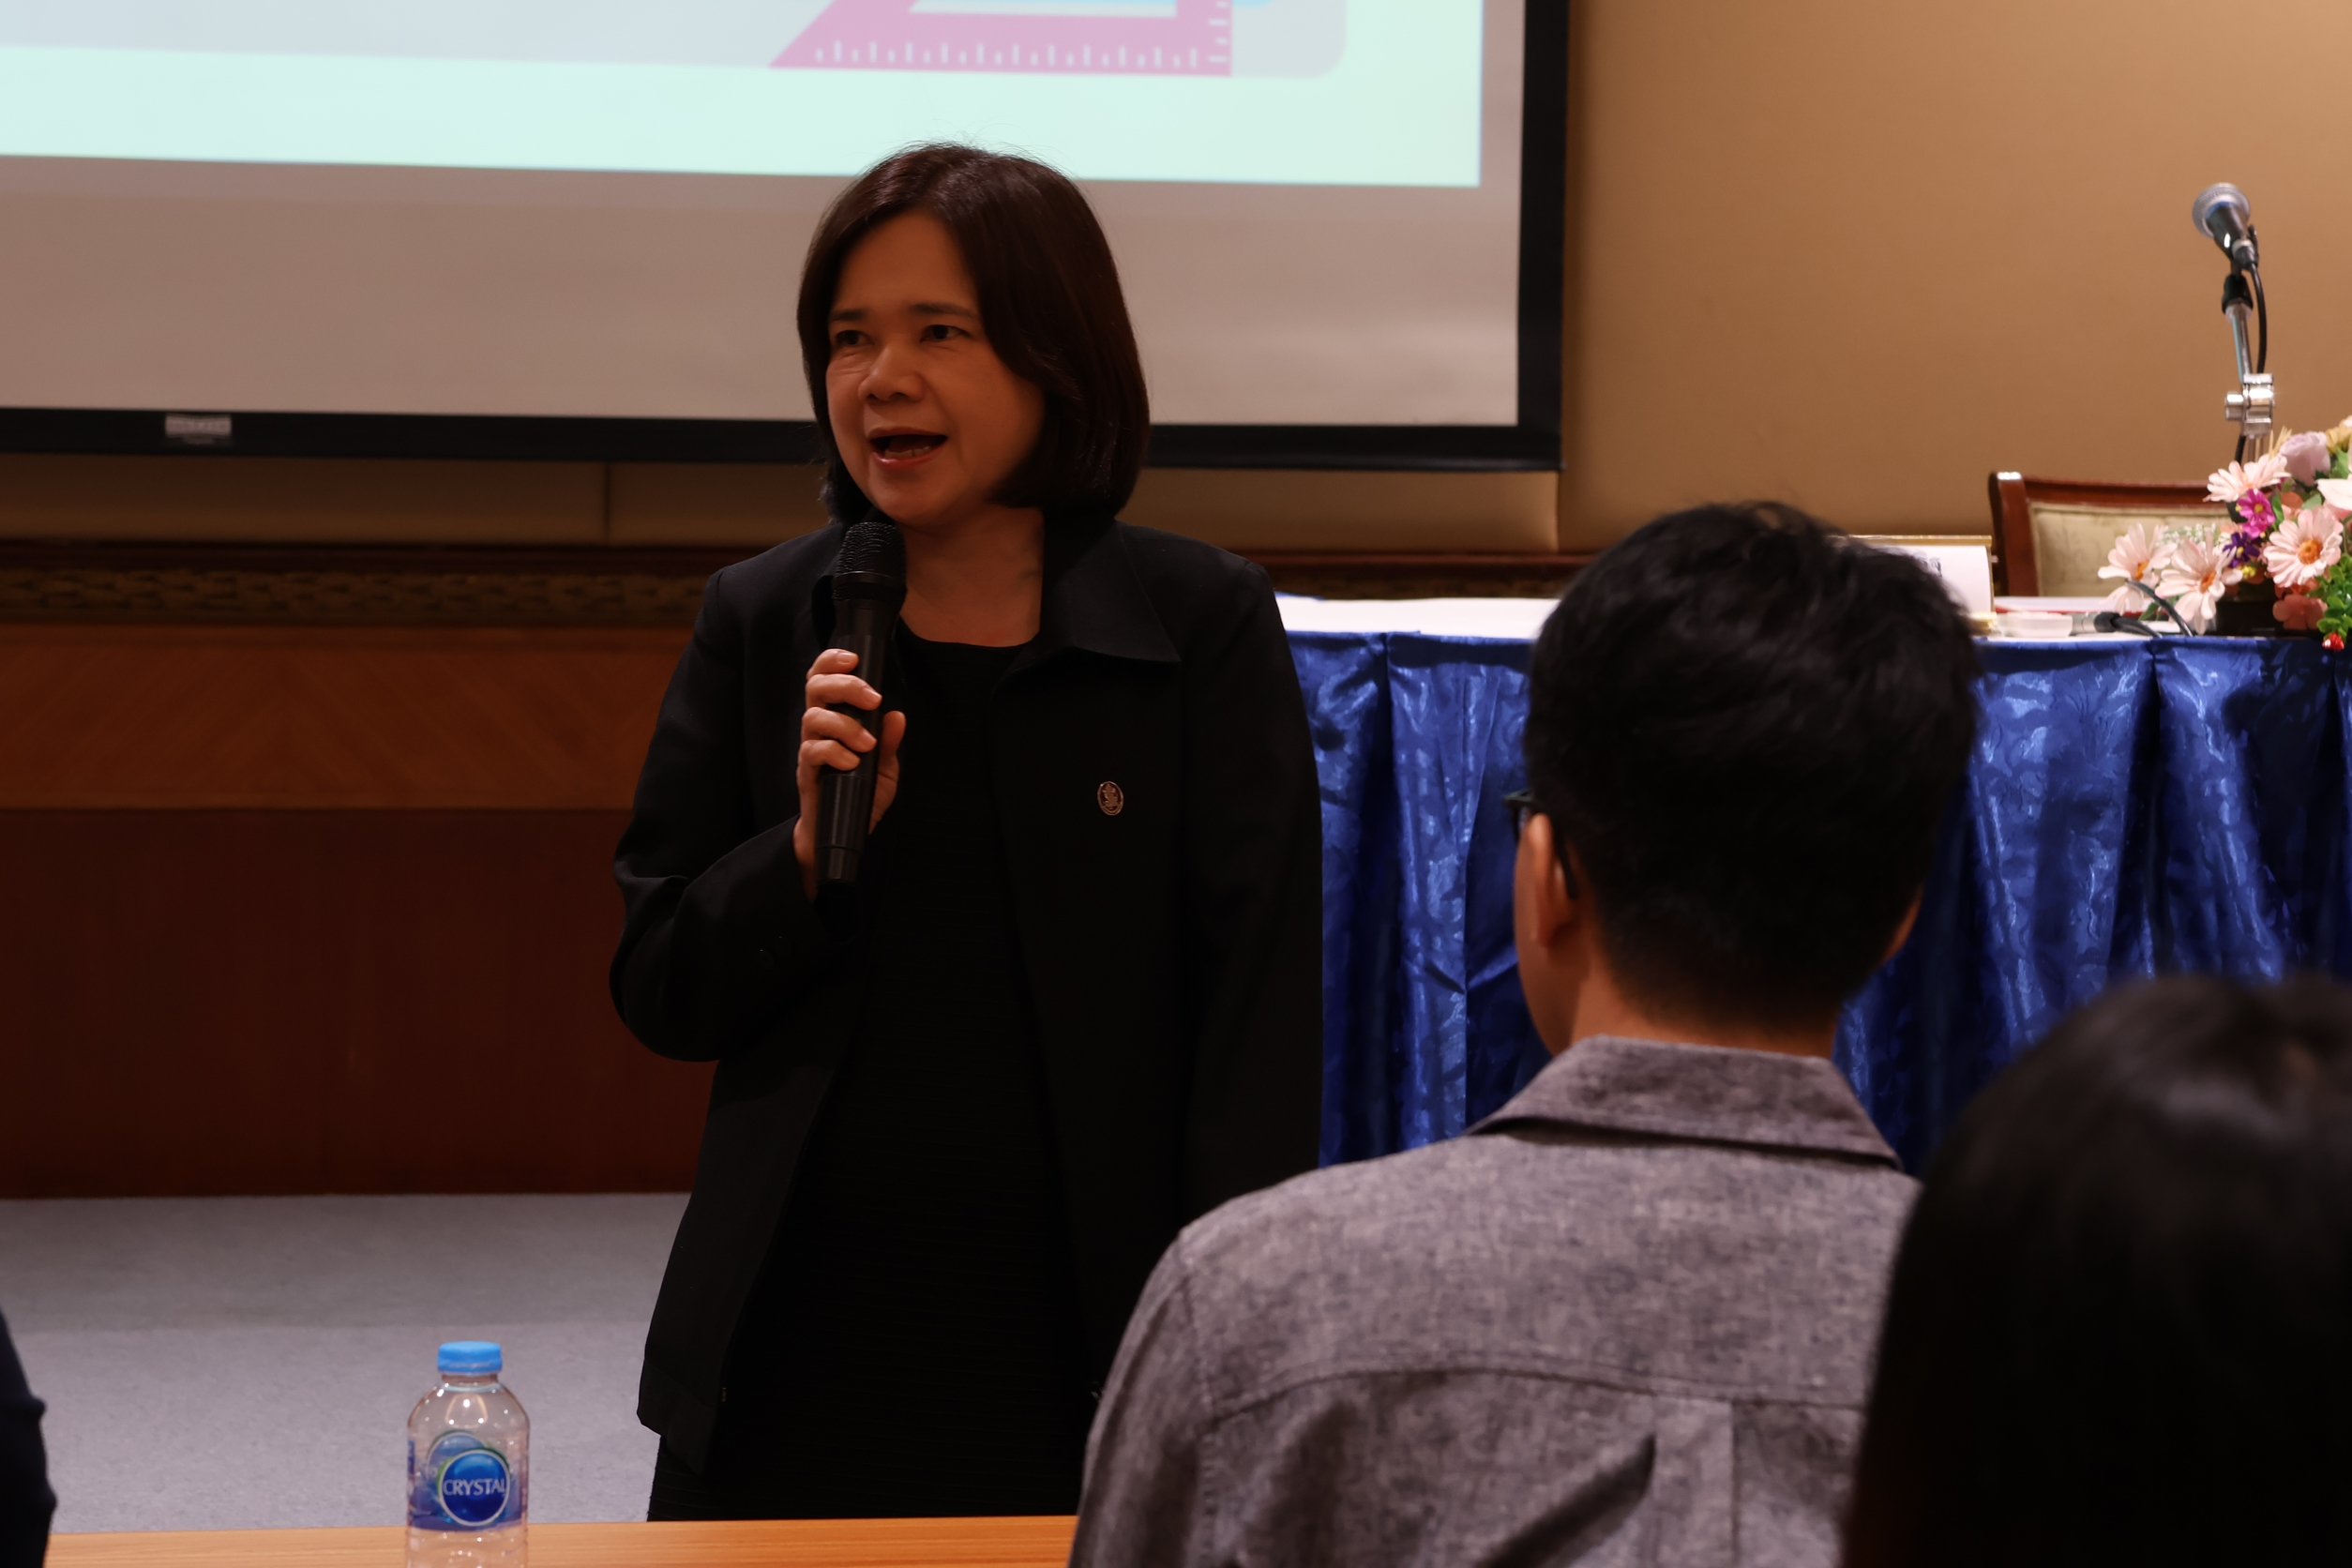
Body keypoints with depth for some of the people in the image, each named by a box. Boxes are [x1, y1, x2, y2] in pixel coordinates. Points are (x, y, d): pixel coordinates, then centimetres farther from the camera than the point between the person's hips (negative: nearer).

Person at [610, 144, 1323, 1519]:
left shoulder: (1204, 626, -3)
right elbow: (660, 994, 5)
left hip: (1088, 1354, -2)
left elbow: (1262, 1008, -5)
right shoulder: (763, 623, 4)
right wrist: (811, 850, -13)